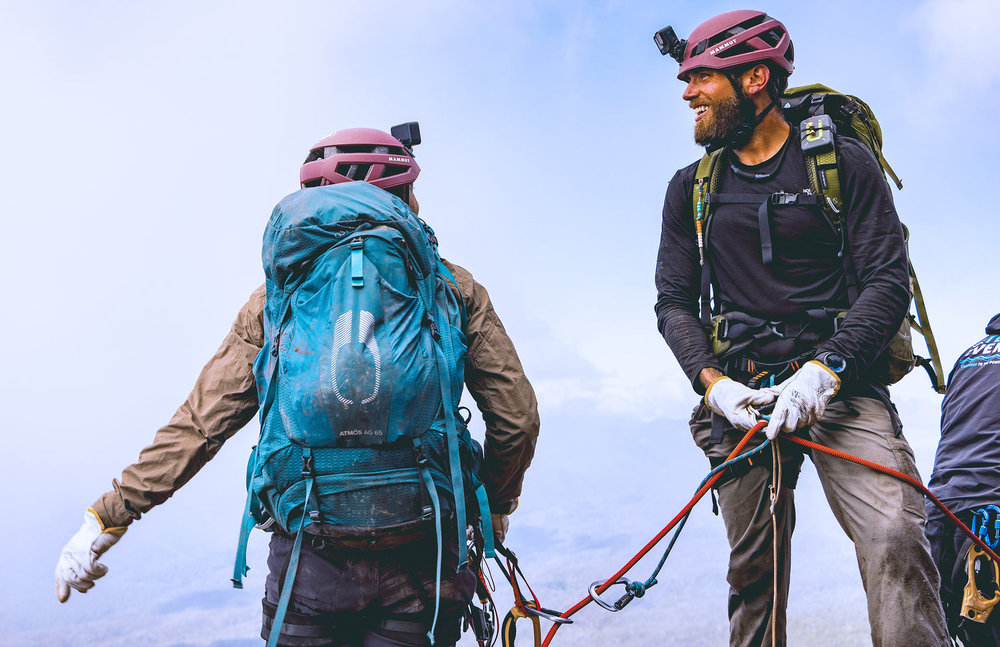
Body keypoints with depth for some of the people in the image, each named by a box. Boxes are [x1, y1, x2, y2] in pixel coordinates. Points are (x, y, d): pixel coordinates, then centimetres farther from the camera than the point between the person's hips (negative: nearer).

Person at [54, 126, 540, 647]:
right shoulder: (451, 287, 2)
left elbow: (203, 421, -1)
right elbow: (517, 416, 0)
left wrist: (109, 516, 7)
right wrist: (496, 506, 18)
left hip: (313, 562, 1)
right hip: (419, 561, 0)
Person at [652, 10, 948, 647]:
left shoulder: (843, 161, 4)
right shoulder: (692, 188, 14)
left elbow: (888, 279, -4)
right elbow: (674, 301, 11)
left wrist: (823, 369, -18)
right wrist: (713, 382, -8)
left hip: (839, 381, -2)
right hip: (740, 391, 3)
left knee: (895, 537, -22)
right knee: (754, 565, 2)